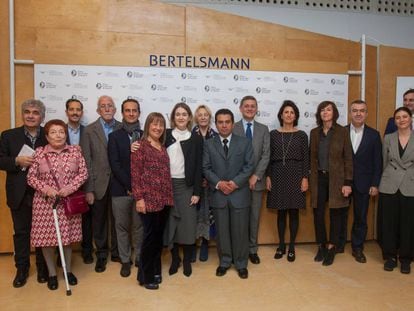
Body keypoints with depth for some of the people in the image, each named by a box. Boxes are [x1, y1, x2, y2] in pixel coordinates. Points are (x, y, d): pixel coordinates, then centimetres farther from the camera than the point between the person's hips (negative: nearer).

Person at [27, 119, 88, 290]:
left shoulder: (75, 150, -1)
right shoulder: (39, 152, -2)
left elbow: (83, 173, -1)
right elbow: (31, 177, 0)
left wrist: (70, 187, -14)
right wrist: (45, 188, -16)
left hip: (69, 201, 0)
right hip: (45, 202, 0)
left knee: (67, 236, 11)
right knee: (46, 237, 7)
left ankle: (68, 270, 30)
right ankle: (52, 273, 26)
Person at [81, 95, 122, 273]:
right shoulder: (89, 131, -2)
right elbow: (86, 162, -4)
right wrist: (88, 189, -8)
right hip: (98, 183, -1)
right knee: (99, 221, 12)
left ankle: (116, 253, 31)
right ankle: (101, 255, 29)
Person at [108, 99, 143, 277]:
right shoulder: (114, 136, 4)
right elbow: (115, 164, -5)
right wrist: (129, 186, -11)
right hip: (120, 189, 0)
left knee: (139, 226, 8)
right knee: (122, 226, 8)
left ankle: (140, 258, 25)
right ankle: (125, 260, 23)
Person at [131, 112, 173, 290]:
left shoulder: (163, 147, 13)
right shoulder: (140, 146, -6)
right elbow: (135, 174, -10)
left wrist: (169, 196, 9)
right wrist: (139, 198, -15)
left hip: (164, 199, 6)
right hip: (149, 199, -6)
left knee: (159, 237, 14)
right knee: (150, 237, 2)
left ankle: (155, 271, 29)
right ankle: (145, 276, 18)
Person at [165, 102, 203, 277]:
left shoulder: (196, 139, 2)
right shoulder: (166, 135, 4)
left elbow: (198, 167, 0)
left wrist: (197, 192, -5)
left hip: (186, 186, -1)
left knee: (188, 223, 3)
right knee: (170, 223, 8)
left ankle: (187, 261, 19)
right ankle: (175, 259, 24)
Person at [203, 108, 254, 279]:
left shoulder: (245, 142, 4)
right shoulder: (209, 144, 6)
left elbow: (249, 166, -2)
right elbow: (206, 168, 1)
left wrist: (235, 182, -14)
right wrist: (218, 183, -14)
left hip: (239, 193, -1)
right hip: (218, 194, 1)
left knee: (240, 230, 6)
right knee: (222, 230, 10)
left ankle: (241, 264, 23)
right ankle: (224, 262, 26)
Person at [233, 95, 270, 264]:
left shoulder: (263, 129, 8)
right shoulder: (233, 128, 0)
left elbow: (266, 155, 0)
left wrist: (256, 176, -10)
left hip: (256, 180, 2)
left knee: (254, 216, 10)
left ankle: (252, 249, 23)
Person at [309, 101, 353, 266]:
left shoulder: (343, 132, -3)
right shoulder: (314, 132, 6)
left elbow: (348, 158, -5)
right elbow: (312, 157, 8)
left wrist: (348, 182, -10)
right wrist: (310, 179, 4)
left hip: (336, 179, -2)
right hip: (318, 178, 3)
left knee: (336, 214, 6)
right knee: (318, 214, 4)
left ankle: (331, 249, 20)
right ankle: (321, 246, 22)